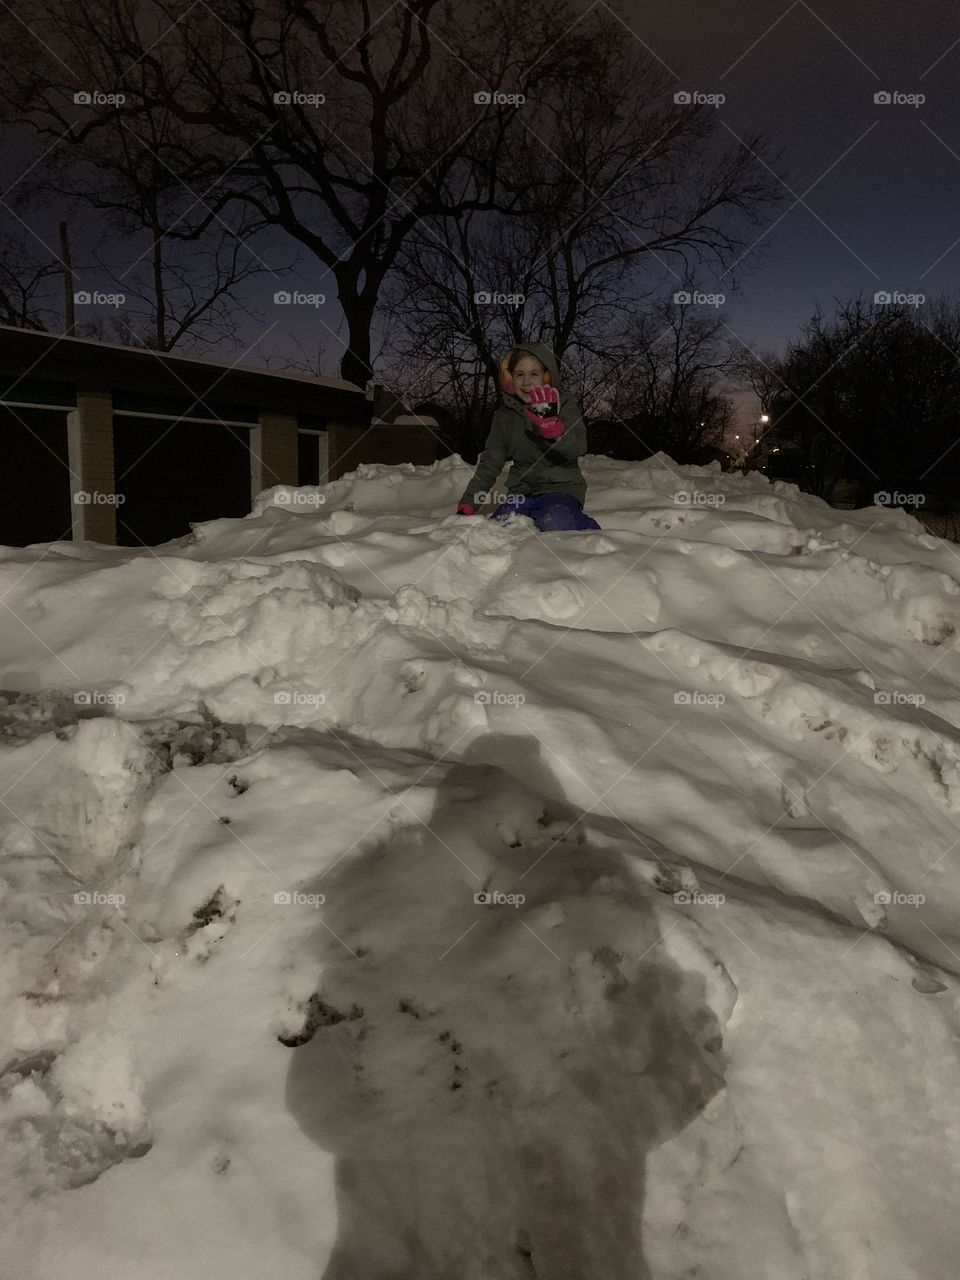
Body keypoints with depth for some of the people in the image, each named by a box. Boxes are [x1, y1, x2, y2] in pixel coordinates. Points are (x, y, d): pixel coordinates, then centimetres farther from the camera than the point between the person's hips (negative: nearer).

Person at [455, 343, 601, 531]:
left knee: (554, 522, -35)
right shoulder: (505, 416, 9)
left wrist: (549, 422, -34)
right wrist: (467, 506, 0)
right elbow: (489, 463, 10)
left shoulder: (564, 404, -1)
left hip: (561, 487, -3)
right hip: (522, 489, 4)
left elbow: (578, 448, -17)